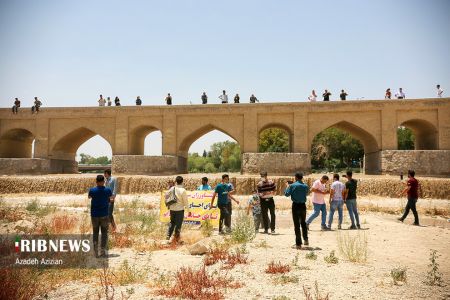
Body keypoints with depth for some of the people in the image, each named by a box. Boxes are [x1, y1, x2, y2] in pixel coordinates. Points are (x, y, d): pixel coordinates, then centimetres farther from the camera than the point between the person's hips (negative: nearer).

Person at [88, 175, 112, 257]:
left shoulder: (92, 190, -9)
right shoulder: (107, 190, -8)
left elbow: (89, 197, 13)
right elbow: (111, 196, 14)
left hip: (94, 214, 1)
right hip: (104, 214, 0)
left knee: (95, 233, 10)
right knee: (104, 233, 7)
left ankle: (96, 252, 8)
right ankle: (102, 251, 2)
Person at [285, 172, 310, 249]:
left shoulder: (292, 185, -9)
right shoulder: (305, 186, 1)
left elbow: (287, 194, -2)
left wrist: (287, 186, 14)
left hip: (295, 205, -3)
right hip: (303, 205, 3)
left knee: (297, 224, 2)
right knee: (303, 223, 23)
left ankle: (298, 244, 3)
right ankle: (306, 239, 19)